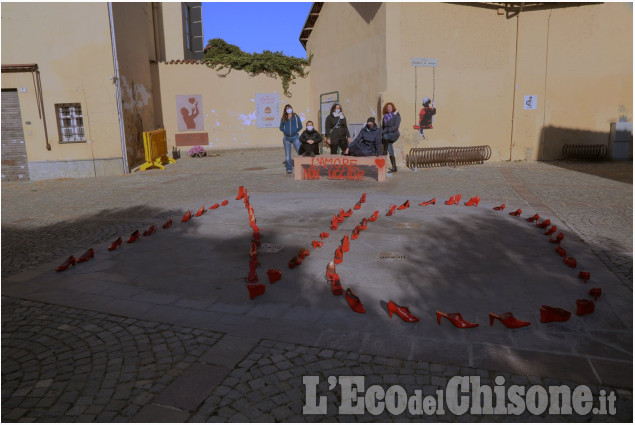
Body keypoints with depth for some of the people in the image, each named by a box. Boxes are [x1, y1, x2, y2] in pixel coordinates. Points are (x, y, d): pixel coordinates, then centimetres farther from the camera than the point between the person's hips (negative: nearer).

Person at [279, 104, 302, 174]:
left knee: (300, 152, -10)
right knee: (287, 154, 4)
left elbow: (300, 126, 4)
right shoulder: (283, 118, 9)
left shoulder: (296, 116, 5)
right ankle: (289, 169, 11)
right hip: (286, 138, 2)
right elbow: (281, 127, 11)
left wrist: (295, 131, -10)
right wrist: (286, 131, -7)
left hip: (295, 137, -2)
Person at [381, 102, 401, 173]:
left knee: (385, 135, -34)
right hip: (387, 135, 4)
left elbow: (396, 127, -15)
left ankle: (384, 153, -30)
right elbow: (383, 126, 18)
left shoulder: (396, 116, -3)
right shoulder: (385, 116, 14)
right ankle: (394, 168, -2)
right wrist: (382, 132, -1)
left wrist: (387, 130, -23)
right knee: (390, 151, -3)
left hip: (394, 134, -4)